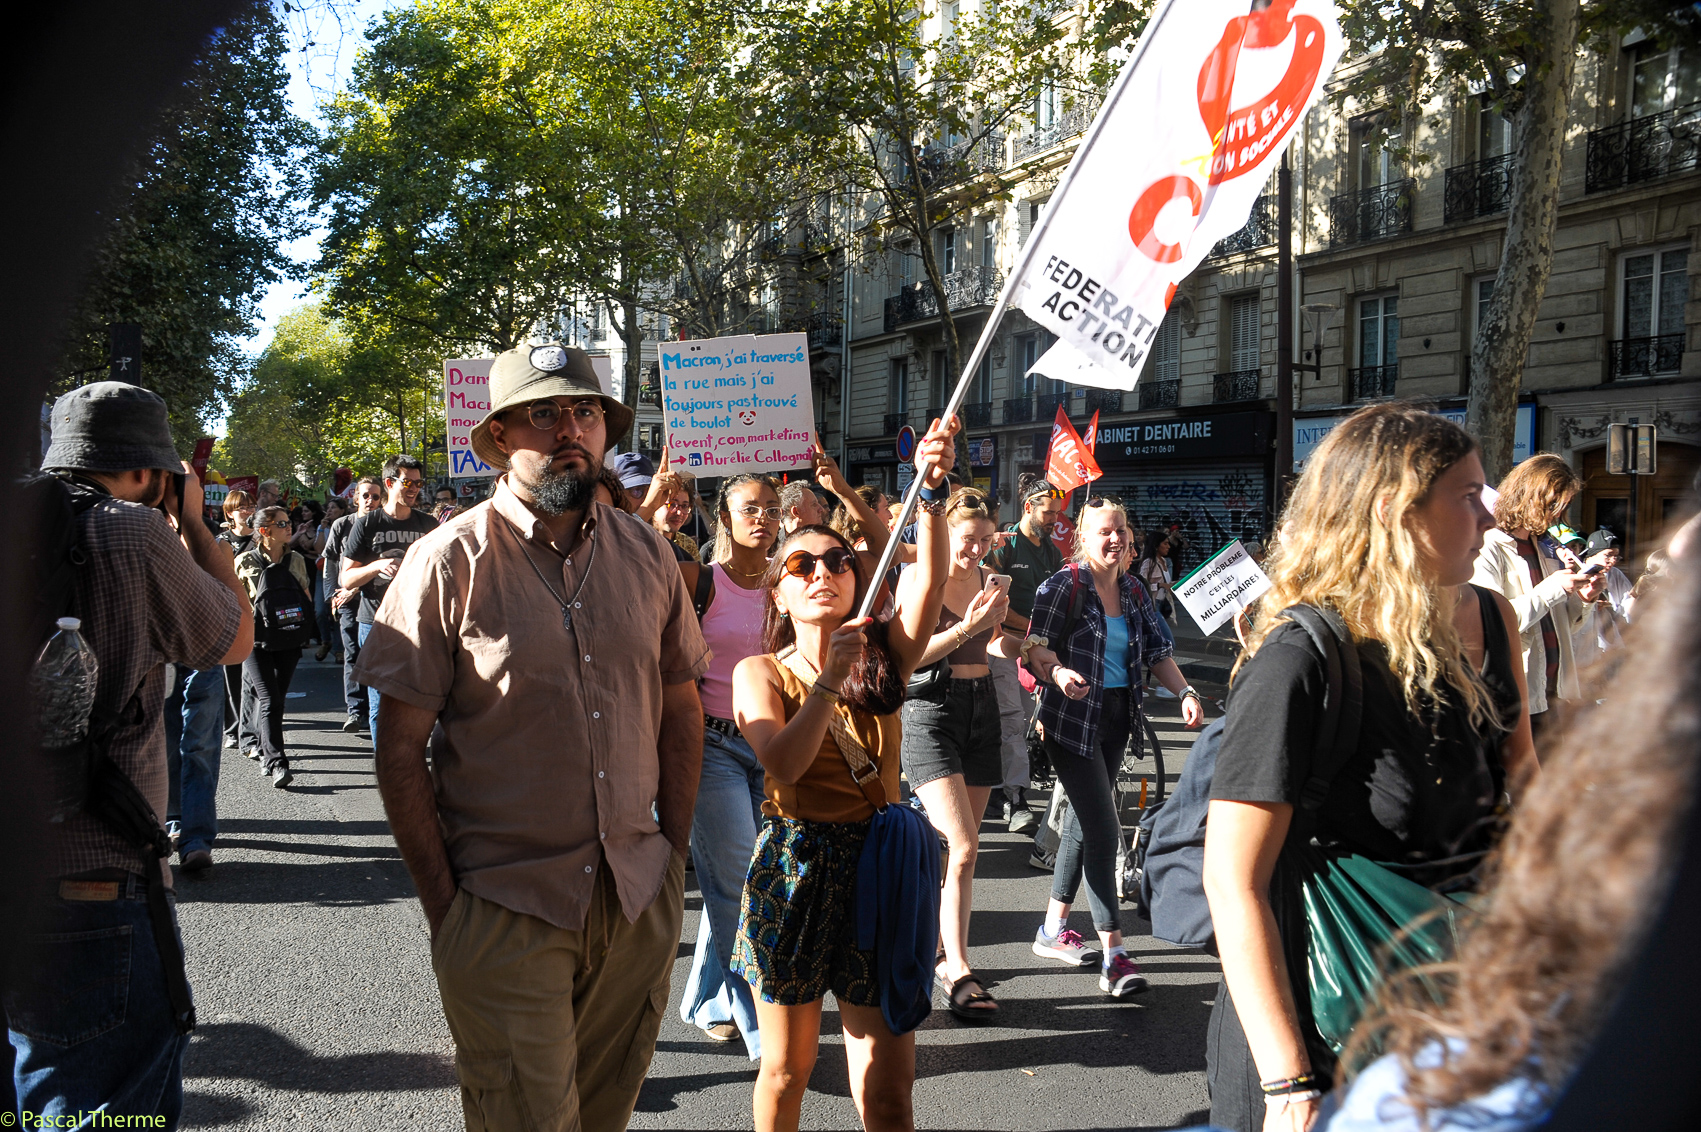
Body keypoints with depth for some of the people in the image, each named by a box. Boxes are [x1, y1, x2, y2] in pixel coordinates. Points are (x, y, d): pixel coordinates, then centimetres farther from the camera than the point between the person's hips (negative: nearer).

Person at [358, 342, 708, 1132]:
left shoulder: (648, 556, 4)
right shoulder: (449, 563, -8)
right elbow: (400, 753, -7)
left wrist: (676, 854, 7)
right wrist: (444, 905, -8)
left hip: (640, 898, 4)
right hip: (506, 908, -4)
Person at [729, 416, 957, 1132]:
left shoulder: (884, 655, 3)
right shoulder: (759, 672, -1)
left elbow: (928, 578, -16)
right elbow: (784, 763, -18)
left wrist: (931, 490, -29)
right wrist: (832, 676, -21)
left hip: (875, 867, 1)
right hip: (792, 866, -1)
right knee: (787, 1067, 13)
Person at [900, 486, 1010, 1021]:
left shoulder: (985, 578, 11)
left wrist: (998, 629, 2)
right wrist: (967, 627, -20)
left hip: (981, 706, 7)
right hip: (932, 710, -6)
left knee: (963, 848, 10)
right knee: (962, 846, -15)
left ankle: (939, 949, 24)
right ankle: (959, 971, -10)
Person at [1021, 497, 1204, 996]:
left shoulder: (1134, 592, 9)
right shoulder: (1063, 586, -10)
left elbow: (1157, 651, 11)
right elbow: (1035, 650, -16)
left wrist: (1185, 692, -3)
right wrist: (1059, 674, -36)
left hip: (1116, 719, 7)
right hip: (1073, 720, -7)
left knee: (1084, 822, 15)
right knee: (1104, 831, -11)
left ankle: (1053, 929, 29)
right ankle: (1113, 955, -8)